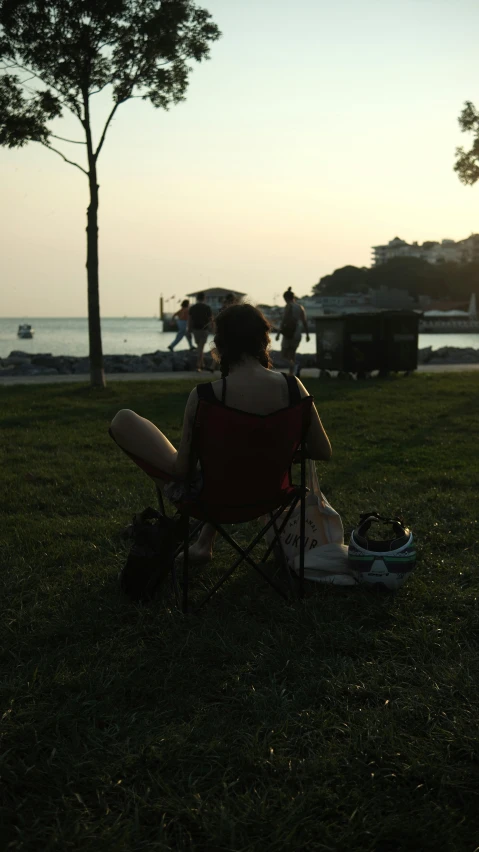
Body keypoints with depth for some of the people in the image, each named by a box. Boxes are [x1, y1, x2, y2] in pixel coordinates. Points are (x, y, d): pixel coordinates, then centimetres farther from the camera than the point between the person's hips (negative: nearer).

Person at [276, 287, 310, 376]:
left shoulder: (288, 306, -9)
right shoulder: (300, 307, 9)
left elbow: (284, 320, -15)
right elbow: (304, 322, 10)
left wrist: (279, 333, -13)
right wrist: (307, 334, 15)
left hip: (289, 333, -6)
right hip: (297, 334, 6)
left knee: (284, 354, 3)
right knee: (292, 353, 17)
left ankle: (295, 366, -25)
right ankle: (291, 373, 13)